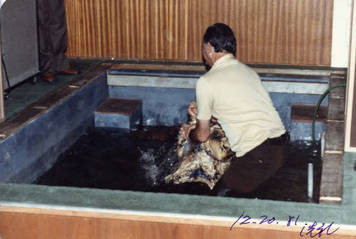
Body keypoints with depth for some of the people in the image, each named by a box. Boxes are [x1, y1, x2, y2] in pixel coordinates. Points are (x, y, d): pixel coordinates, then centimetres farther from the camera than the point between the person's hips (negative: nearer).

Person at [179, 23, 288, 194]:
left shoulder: (206, 82, -6)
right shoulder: (248, 71, 16)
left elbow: (202, 135, 5)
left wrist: (188, 133, 28)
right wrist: (203, 113, 33)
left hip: (259, 156, -8)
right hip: (280, 146, 8)